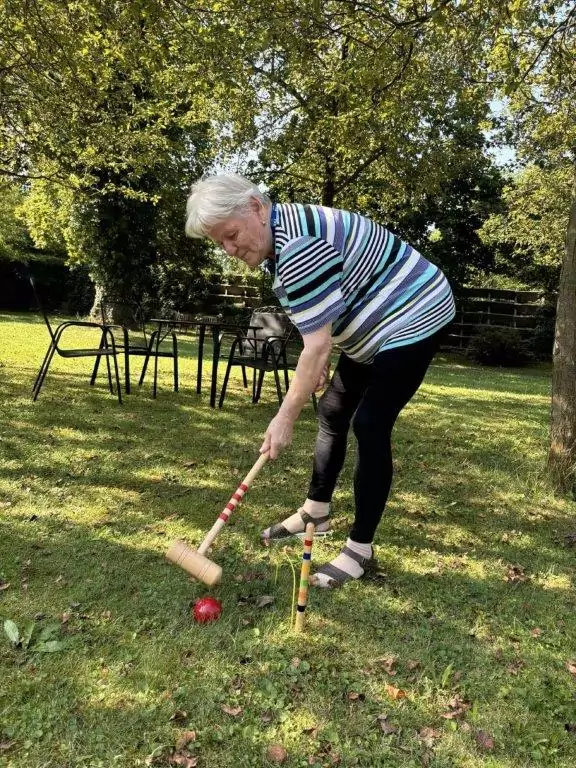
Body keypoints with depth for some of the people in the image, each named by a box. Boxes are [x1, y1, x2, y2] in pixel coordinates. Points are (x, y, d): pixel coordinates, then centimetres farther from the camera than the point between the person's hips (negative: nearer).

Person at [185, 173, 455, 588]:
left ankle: (361, 549, 0)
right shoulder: (281, 234, 4)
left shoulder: (298, 246, -28)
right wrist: (320, 361, 7)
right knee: (333, 411, 12)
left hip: (411, 317, -10)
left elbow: (317, 344, -29)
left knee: (370, 427, -13)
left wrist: (285, 418, -24)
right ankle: (315, 511, 27)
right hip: (376, 324, 10)